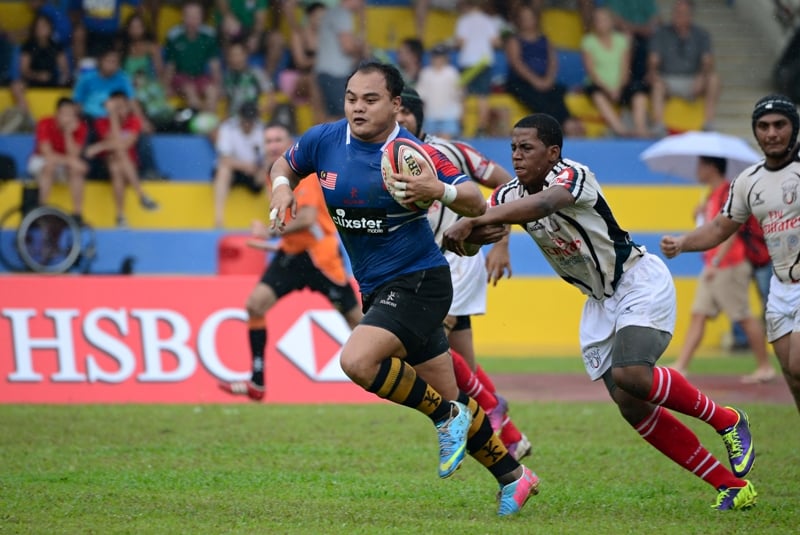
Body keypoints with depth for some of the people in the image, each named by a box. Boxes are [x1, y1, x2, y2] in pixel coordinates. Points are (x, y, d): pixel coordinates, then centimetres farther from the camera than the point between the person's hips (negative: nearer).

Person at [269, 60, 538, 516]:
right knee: (448, 396, 12)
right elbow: (285, 166, 17)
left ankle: (446, 416, -6)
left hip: (418, 281, -7)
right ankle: (512, 477, 28)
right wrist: (282, 188, -5)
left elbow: (477, 203, -14)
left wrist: (439, 191, -34)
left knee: (358, 361, -28)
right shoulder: (324, 141, -3)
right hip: (376, 287, 7)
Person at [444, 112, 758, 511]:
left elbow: (543, 202, -44)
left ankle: (726, 420, -2)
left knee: (631, 377, -29)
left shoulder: (572, 176, -24)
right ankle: (732, 487, 8)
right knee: (632, 408, -1)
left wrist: (472, 222, -54)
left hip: (640, 281, -8)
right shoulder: (511, 196, 0)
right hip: (600, 301, 8)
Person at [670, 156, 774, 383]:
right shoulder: (713, 195, 16)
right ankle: (681, 366, 0)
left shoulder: (728, 192, -13)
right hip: (712, 267, 10)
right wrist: (702, 213, 8)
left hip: (730, 265, -10)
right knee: (698, 315, 3)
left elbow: (730, 230, -19)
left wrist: (716, 262, -23)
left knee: (744, 317, -3)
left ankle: (765, 367, 4)